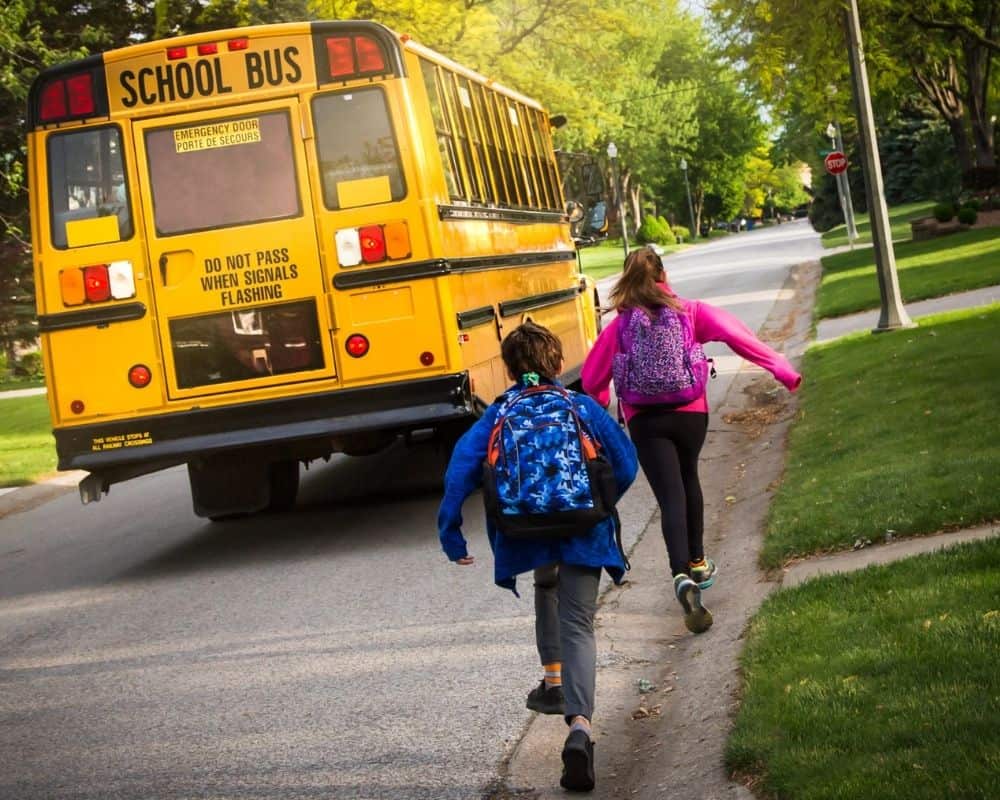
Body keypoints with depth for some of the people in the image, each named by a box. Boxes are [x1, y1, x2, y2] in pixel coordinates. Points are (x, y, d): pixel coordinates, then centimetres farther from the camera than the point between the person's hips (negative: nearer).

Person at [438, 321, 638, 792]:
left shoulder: (496, 416, 7)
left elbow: (461, 470, -6)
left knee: (546, 588, 35)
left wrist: (450, 535, -3)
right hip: (584, 533, -1)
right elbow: (626, 467, 10)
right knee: (577, 627, -1)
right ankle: (579, 724, -23)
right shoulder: (584, 408, 8)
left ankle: (553, 680, 32)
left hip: (527, 537, 1)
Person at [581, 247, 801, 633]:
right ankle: (697, 562, 36)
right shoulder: (691, 312, -1)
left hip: (645, 420, -1)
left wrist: (598, 413, 24)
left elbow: (592, 378, 4)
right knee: (688, 480, 26)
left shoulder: (620, 326, 1)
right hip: (690, 412, 1)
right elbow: (737, 334, -11)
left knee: (671, 496, -6)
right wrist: (782, 370, -10)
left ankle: (682, 575, -27)